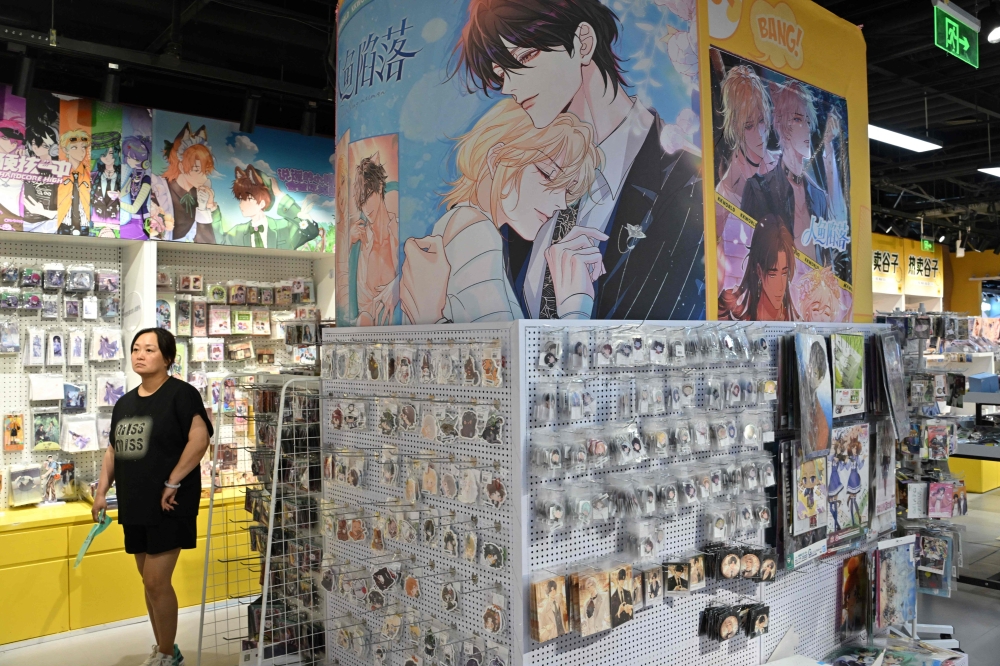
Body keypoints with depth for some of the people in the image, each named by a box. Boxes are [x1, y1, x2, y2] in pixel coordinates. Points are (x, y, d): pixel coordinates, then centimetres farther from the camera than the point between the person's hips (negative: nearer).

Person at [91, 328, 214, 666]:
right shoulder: (124, 403, 13)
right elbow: (114, 450, 21)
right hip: (134, 507, 8)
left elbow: (199, 438, -22)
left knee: (157, 582, -4)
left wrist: (172, 483, -22)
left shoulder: (180, 393, -11)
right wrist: (101, 491, 12)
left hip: (167, 507, -8)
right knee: (150, 582, 16)